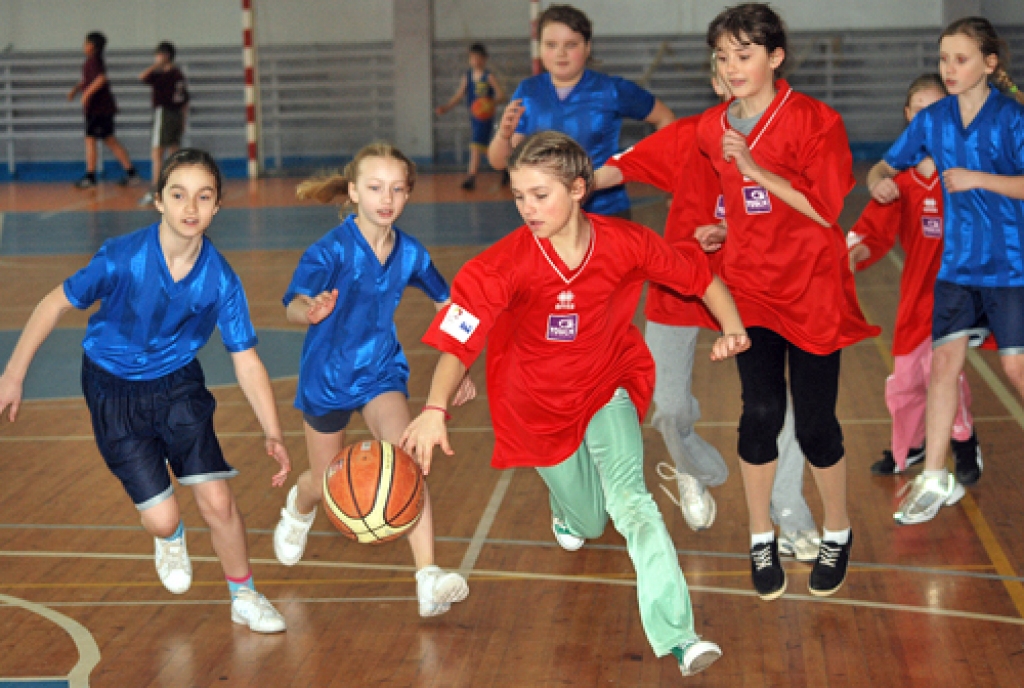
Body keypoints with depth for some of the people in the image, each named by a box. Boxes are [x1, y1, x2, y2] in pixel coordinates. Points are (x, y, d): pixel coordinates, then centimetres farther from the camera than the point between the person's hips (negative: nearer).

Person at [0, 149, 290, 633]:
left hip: (179, 384, 2)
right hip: (115, 391, -1)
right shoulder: (122, 258, -26)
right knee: (162, 517, -5)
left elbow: (246, 362, -13)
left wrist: (272, 435, -23)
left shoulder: (221, 279, -19)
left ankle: (244, 598, 18)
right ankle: (170, 540, 35)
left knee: (217, 501, -7)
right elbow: (57, 303, -11)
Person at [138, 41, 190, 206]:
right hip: (178, 115, 8)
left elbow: (143, 77, -29)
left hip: (163, 114, -8)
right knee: (174, 153, 14)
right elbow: (185, 100, 15)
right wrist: (183, 120, 21)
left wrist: (155, 65, -14)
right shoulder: (179, 75, 11)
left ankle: (154, 193, -13)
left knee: (156, 155, -8)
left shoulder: (161, 75, -13)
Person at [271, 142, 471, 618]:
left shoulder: (410, 253, -9)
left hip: (381, 372, 2)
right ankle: (297, 510, 54)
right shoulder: (331, 251, -23)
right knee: (326, 481, 15)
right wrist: (309, 310, -64)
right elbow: (293, 305, -40)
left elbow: (445, 302, 10)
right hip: (327, 377, -2)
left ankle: (429, 579, -26)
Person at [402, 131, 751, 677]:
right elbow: (458, 341, -33)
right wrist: (435, 409, -49)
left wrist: (732, 329, -19)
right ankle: (567, 507, 58)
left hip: (607, 391, 0)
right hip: (541, 406, 0)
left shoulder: (626, 244, -20)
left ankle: (676, 636, -24)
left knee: (629, 499, -22)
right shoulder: (506, 264, -26)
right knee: (589, 523, 16)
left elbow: (699, 276, -4)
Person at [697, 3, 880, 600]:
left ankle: (838, 533, 25)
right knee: (761, 412, -7)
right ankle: (762, 540, 11)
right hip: (748, 287, 3)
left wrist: (757, 168, -20)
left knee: (815, 423, 1)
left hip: (812, 292, -3)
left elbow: (826, 210, -17)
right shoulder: (712, 129, 5)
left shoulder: (815, 121, -10)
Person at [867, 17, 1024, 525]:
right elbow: (882, 168, 8)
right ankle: (935, 480, 9)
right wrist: (881, 182, -13)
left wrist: (978, 179, -25)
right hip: (957, 261, 4)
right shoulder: (932, 120, 4)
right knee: (944, 359, 2)